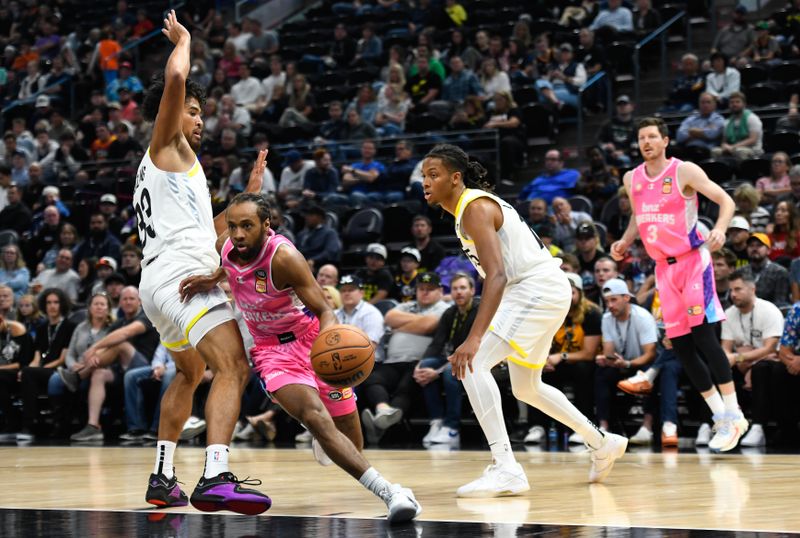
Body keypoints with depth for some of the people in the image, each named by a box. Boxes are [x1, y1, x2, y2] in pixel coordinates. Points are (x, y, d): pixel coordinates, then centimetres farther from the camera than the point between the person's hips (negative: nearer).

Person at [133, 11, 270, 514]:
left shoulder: (168, 167, 29)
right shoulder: (167, 146, 4)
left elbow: (208, 232, 32)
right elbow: (175, 79, -15)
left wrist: (247, 195, 30)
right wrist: (183, 39, 3)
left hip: (161, 279, 11)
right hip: (183, 274, -11)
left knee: (190, 374, 29)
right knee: (233, 368, -24)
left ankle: (162, 479, 30)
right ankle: (216, 478, -41)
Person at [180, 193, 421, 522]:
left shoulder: (283, 256, -26)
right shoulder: (225, 245, -10)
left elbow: (324, 310, -25)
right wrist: (212, 280, -2)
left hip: (312, 338, -2)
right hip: (272, 349, 2)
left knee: (352, 442, 6)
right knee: (315, 418, -26)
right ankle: (387, 491, -33)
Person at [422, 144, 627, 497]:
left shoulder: (474, 207, -17)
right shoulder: (469, 207, 13)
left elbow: (497, 275, -29)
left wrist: (474, 339, -37)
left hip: (539, 288, -11)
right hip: (530, 291, 11)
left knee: (473, 363, -22)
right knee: (526, 388, 23)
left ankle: (505, 468, -26)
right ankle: (601, 444, 37)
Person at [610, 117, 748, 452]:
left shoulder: (685, 171, -9)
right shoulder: (632, 179, 8)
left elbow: (726, 201, -10)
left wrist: (720, 229, -28)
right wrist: (624, 242, 10)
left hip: (693, 260, -6)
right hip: (664, 267, 6)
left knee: (703, 334, -17)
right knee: (679, 344, 2)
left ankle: (733, 414, -12)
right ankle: (721, 417, 12)